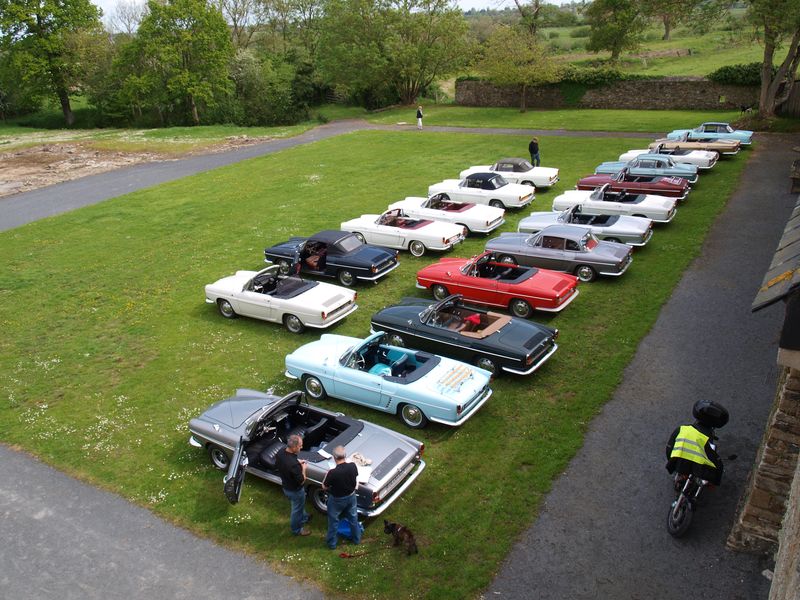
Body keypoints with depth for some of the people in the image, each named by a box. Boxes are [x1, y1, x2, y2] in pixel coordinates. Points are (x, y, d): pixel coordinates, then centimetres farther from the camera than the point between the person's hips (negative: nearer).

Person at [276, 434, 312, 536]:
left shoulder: (281, 452, -18)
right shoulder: (294, 465, -42)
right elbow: (302, 481, -27)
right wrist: (303, 468, -12)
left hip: (285, 486, 7)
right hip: (295, 490, -7)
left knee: (300, 505, 34)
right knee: (297, 509, 21)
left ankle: (304, 518, 60)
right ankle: (297, 529, 46)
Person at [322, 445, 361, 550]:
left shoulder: (333, 473, -35)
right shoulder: (353, 466, -24)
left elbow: (324, 487, -17)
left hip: (337, 500, -3)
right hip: (351, 497, 3)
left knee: (333, 521, 22)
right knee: (353, 518, 27)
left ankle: (332, 543, 41)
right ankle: (357, 538, 47)